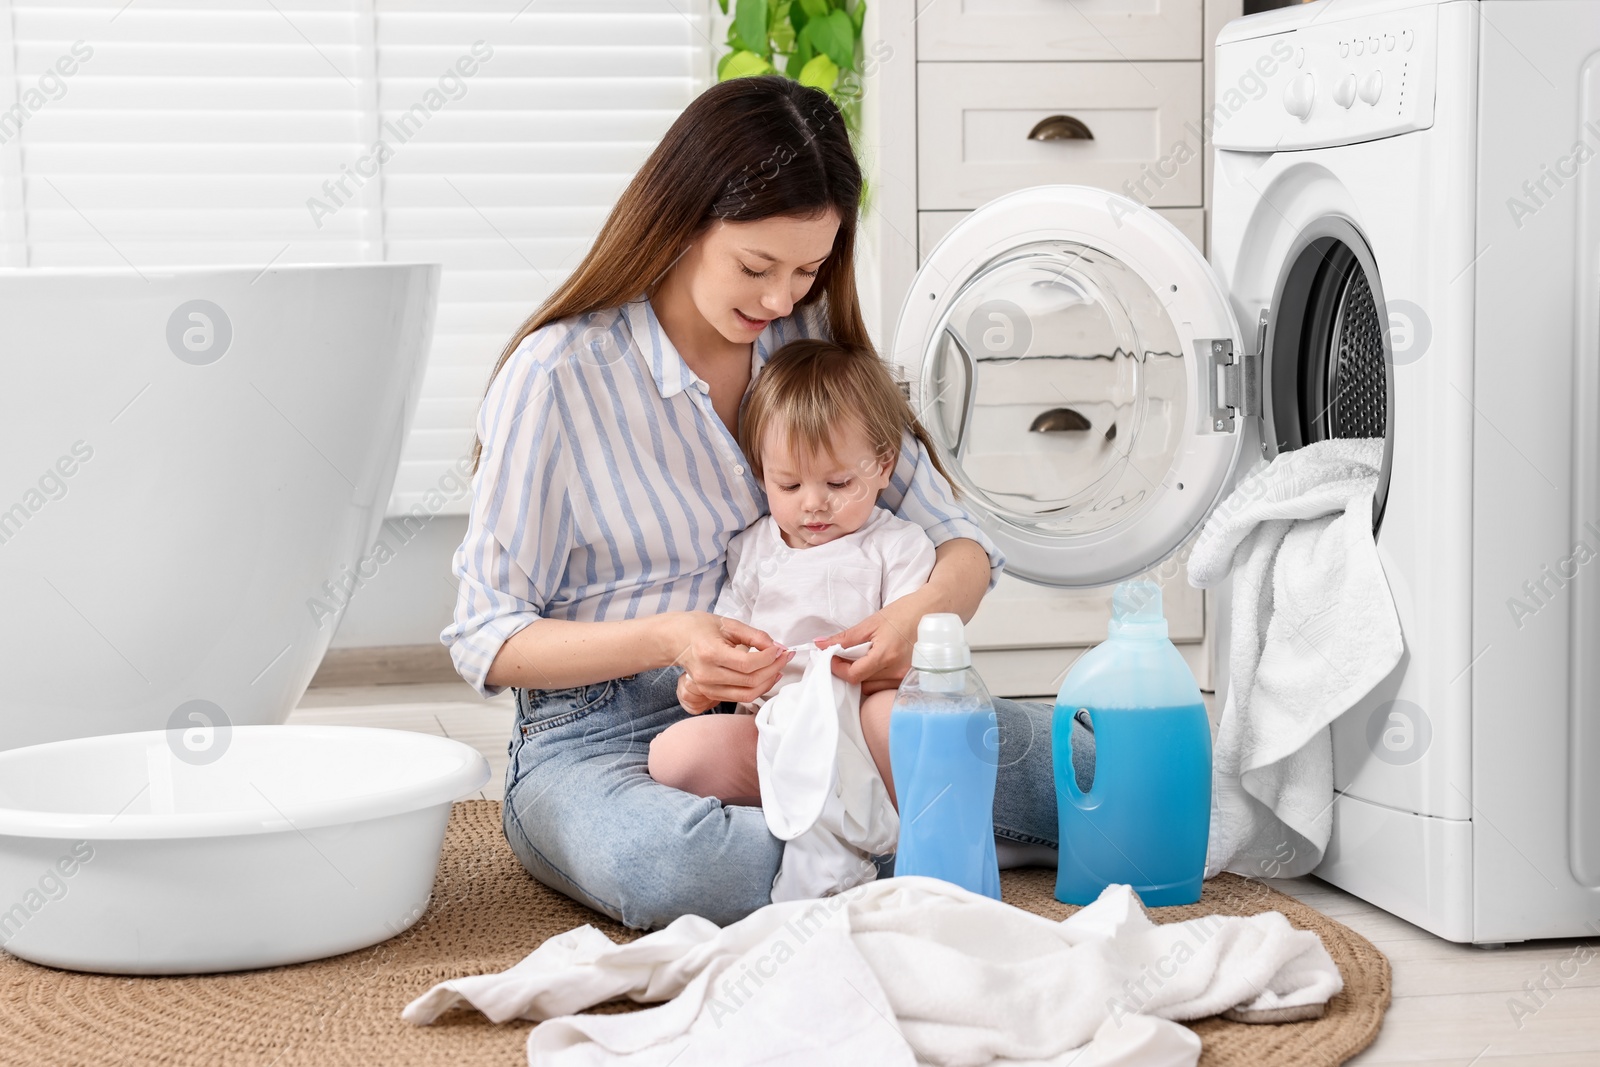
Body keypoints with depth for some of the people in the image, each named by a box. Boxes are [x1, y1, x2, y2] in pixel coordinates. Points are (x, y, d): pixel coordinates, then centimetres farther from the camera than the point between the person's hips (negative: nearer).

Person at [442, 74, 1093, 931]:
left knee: (1072, 758, -20)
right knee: (669, 862, -41)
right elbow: (489, 641, -8)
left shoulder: (813, 343, 6)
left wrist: (929, 607, -18)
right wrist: (668, 639, -25)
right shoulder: (557, 375, -9)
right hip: (606, 732, -3)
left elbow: (960, 542, 7)